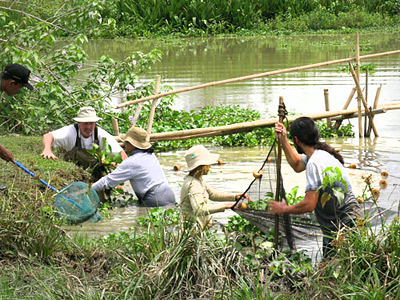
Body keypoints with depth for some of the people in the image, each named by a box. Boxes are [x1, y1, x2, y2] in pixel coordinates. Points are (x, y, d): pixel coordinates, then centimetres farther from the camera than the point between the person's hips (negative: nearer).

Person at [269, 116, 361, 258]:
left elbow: (309, 205, -25)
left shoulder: (315, 163, -22)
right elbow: (297, 165, 30)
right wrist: (283, 140, 21)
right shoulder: (321, 153, 9)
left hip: (342, 227, -10)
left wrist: (284, 209, -8)